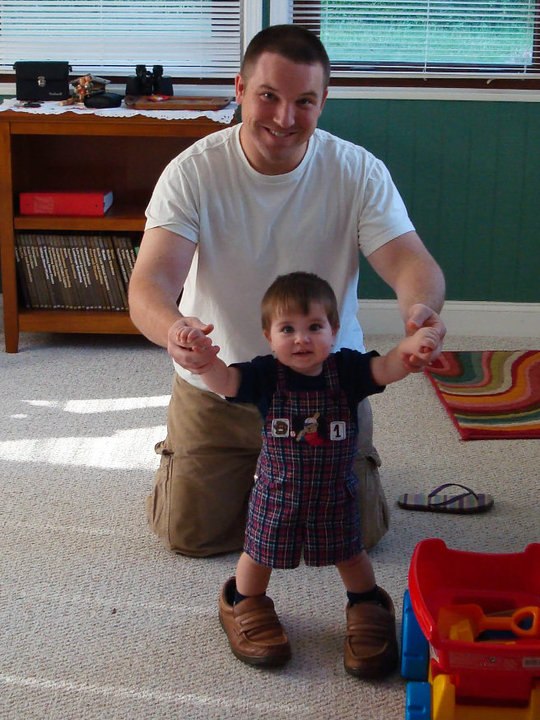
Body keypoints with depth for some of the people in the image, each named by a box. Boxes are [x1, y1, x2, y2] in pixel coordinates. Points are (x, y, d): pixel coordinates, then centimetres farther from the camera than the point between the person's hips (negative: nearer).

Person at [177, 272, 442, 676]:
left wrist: (411, 348, -48)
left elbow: (387, 369, -26)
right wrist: (204, 355, -51)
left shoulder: (345, 370, -13)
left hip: (335, 493, 1)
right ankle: (244, 603, 44)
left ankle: (368, 606, 43)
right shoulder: (266, 376, -16)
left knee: (350, 555, 16)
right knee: (260, 553, 15)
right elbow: (223, 382, -29)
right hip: (277, 491, 0)